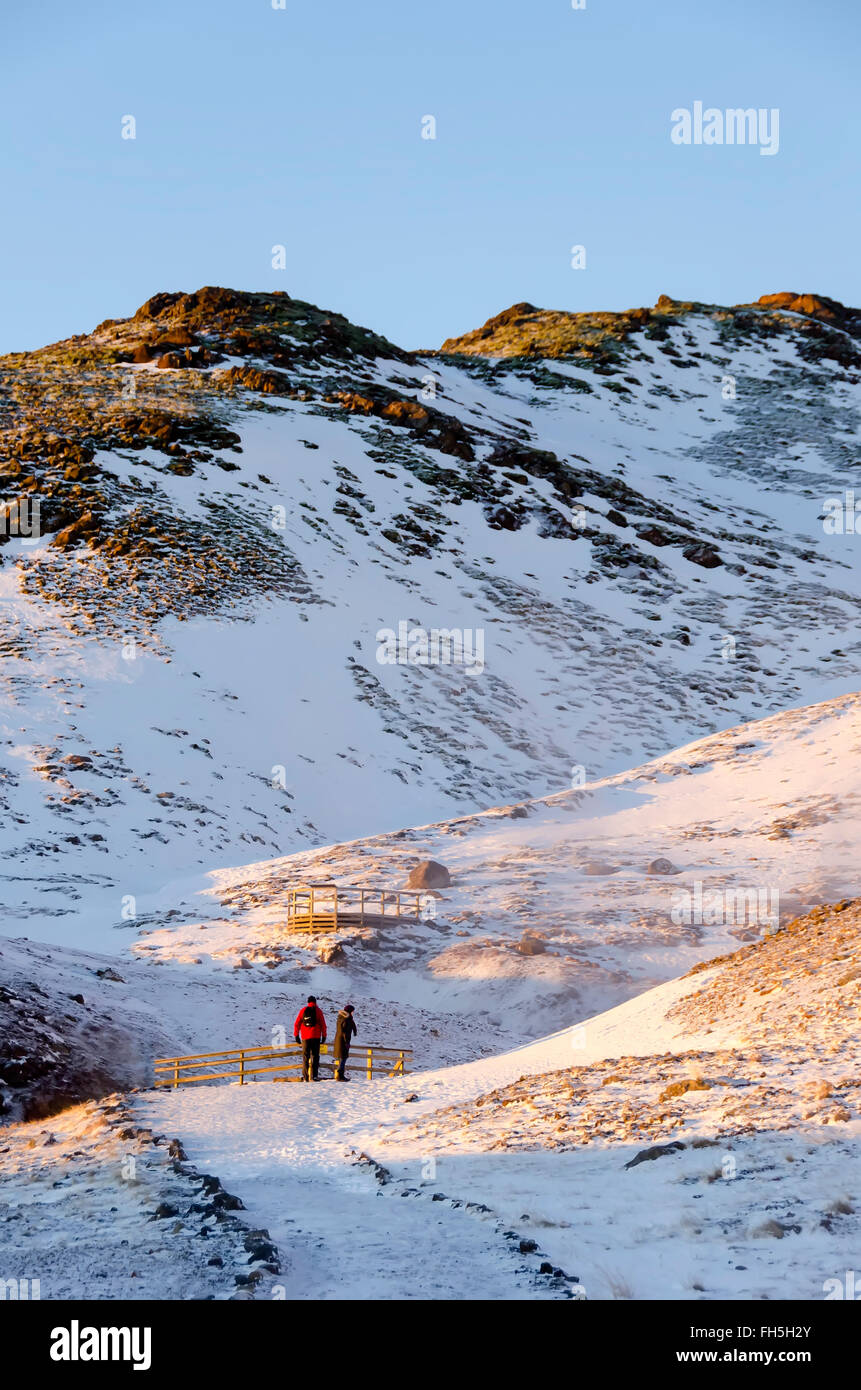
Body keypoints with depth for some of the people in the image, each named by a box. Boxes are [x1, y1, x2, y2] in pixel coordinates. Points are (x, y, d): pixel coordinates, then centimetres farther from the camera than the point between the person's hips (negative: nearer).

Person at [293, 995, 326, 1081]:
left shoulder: (303, 1010, 5)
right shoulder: (318, 1011, 1)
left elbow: (297, 1024, 5)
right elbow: (323, 1024, -1)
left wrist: (296, 1035, 11)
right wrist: (324, 1036, 6)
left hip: (305, 1037, 1)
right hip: (315, 1037, -1)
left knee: (305, 1056, 7)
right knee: (315, 1056, 2)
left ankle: (305, 1077, 2)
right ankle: (314, 1075, -8)